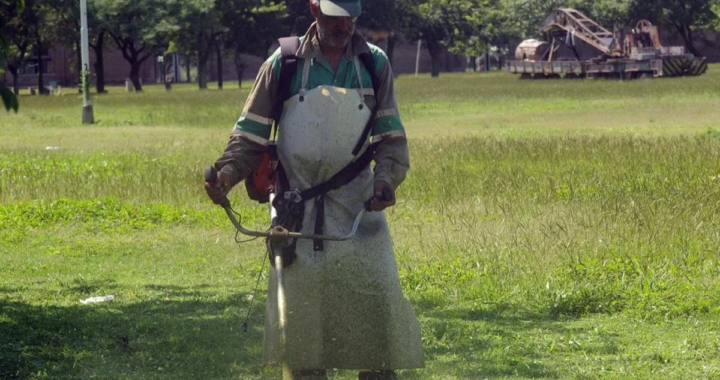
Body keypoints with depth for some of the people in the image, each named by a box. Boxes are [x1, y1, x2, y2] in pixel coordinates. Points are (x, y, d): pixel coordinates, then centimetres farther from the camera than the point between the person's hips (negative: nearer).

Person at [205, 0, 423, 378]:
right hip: (298, 211, -1)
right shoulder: (283, 64, 1)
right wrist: (227, 173, -14)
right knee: (301, 305, 0)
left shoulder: (375, 64, 6)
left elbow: (390, 136, 6)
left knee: (376, 299, -5)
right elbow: (251, 134, 3)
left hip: (357, 205, 1)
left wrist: (386, 177, -13)